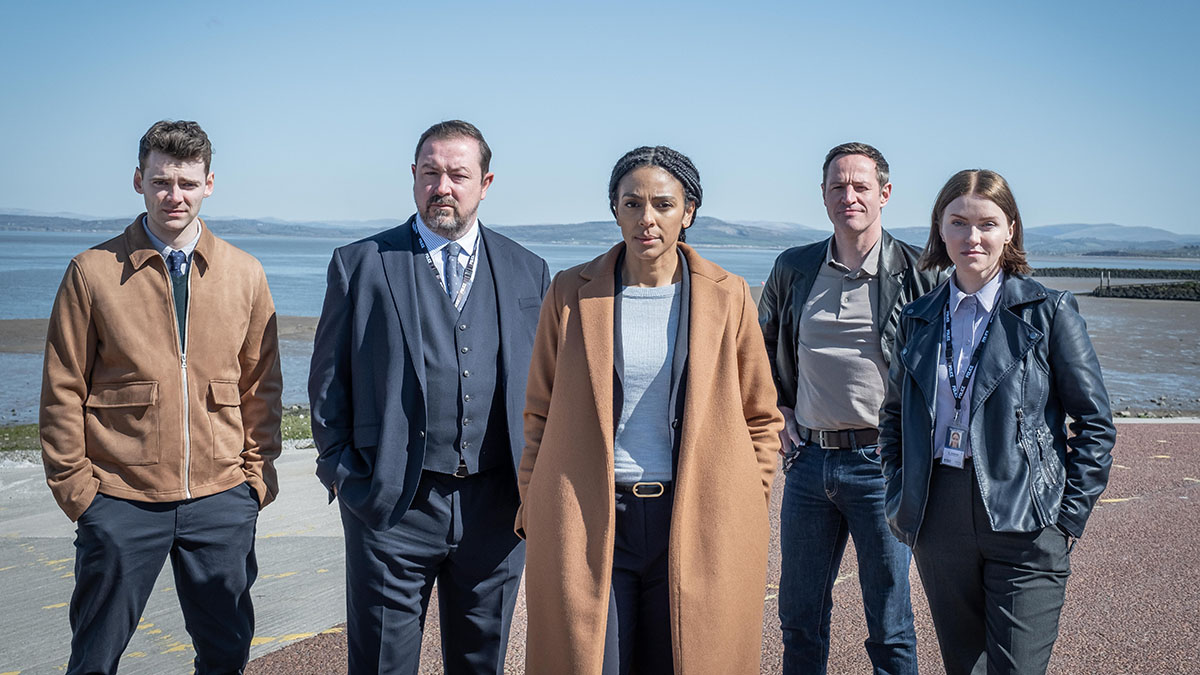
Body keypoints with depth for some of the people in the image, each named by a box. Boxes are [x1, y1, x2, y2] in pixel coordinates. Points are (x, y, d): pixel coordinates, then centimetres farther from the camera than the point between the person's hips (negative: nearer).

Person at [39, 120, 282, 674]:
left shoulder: (245, 274, 4)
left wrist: (258, 474, 5)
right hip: (119, 503, -1)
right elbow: (63, 391, 1)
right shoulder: (93, 272, -2)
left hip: (222, 503, 2)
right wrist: (74, 485, -2)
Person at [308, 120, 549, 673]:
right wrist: (342, 472, -1)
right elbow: (328, 379, 5)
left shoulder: (528, 272, 7)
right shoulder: (360, 264, 1)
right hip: (392, 504, -2)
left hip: (497, 504, 2)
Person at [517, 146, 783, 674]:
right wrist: (534, 513, 4)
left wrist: (744, 513, 5)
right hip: (585, 524, 0)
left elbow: (761, 417, 10)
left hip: (697, 523, 0)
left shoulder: (727, 297, 3)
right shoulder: (571, 293, 3)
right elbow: (541, 413, 9)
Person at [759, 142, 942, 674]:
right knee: (799, 616, 15)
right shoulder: (793, 269, 5)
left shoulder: (917, 273, -5)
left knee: (889, 625, 8)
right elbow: (762, 345, 22)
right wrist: (774, 408, 12)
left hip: (881, 464, -3)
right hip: (808, 459, 4)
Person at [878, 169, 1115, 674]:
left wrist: (1069, 517, -6)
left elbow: (1096, 423, -1)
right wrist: (900, 499, 9)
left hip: (1022, 523, -3)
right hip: (938, 517, 4)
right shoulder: (919, 318, 8)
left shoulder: (1048, 311, -2)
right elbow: (894, 415, 19)